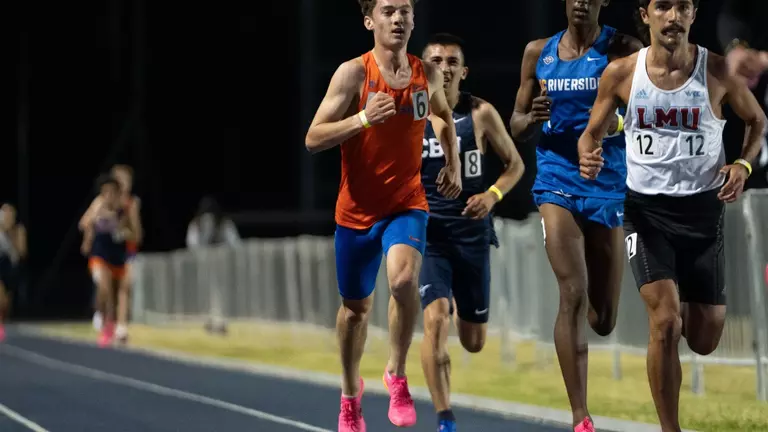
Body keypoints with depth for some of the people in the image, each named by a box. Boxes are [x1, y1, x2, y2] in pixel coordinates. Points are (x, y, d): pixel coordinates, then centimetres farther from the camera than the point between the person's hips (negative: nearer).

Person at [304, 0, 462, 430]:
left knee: (404, 280, -28)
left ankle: (397, 374, -7)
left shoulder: (427, 73, 0)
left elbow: (443, 115, 24)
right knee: (356, 306, 13)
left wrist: (453, 164, 14)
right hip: (358, 207, -1)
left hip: (407, 203, 1)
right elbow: (313, 139, -15)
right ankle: (351, 393, 38)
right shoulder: (353, 73, -11)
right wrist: (362, 119, -29)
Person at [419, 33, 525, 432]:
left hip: (471, 232, 1)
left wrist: (493, 194, -13)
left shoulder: (481, 114, -4)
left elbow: (515, 164, 6)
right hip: (426, 232, -1)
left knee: (474, 341, 10)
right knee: (436, 320, -22)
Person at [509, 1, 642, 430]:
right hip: (558, 181, 0)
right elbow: (517, 127, 13)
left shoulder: (624, 50, -1)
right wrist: (532, 118, -10)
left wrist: (618, 123, -26)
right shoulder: (538, 53, 7)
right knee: (573, 294, -18)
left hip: (609, 186, 0)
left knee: (603, 322, 5)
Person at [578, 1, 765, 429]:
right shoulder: (621, 73, -6)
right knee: (665, 323, -17)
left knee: (705, 340, 7)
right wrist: (588, 160, -16)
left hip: (703, 206, 1)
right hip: (647, 208, -1)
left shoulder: (717, 70, -7)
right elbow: (593, 133, 6)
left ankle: (685, 307, 45)